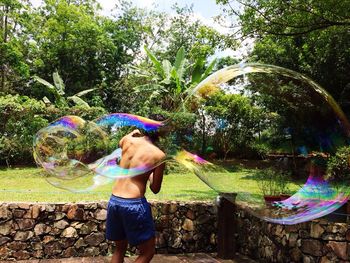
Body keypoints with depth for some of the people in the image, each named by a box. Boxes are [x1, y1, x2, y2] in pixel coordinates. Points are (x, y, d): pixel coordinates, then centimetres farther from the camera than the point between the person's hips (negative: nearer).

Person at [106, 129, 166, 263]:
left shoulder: (127, 140, 3)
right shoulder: (159, 155, -8)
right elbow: (155, 189, 0)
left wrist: (133, 132, 44)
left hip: (114, 200, 6)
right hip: (134, 204, -6)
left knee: (120, 249, 24)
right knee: (148, 252, 12)